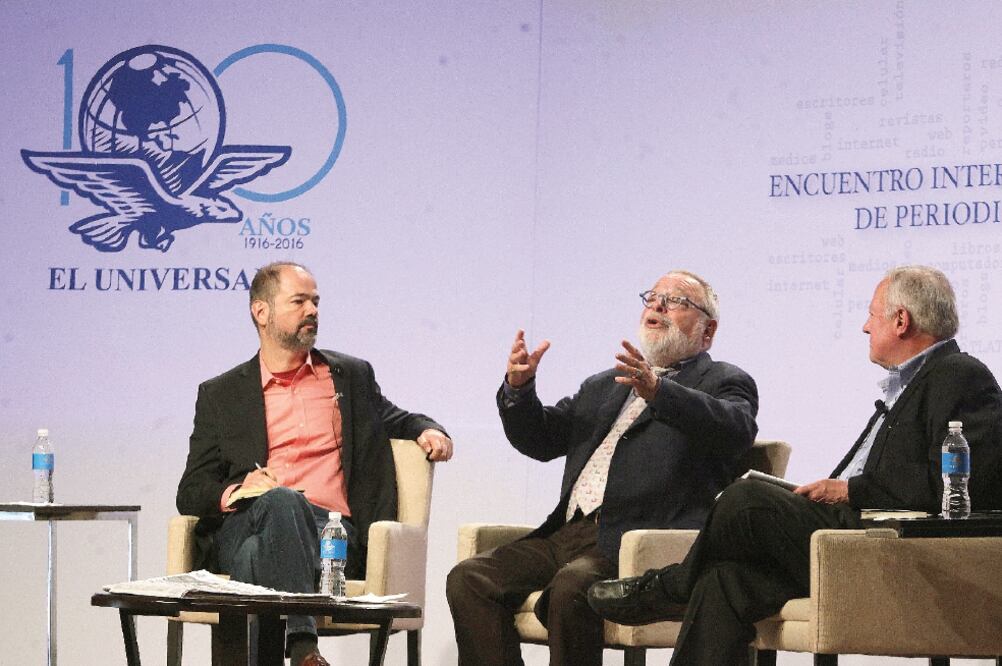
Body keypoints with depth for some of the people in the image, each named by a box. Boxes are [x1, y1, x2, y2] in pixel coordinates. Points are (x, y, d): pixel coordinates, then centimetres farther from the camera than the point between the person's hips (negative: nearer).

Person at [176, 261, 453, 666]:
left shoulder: (352, 376, 23)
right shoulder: (220, 394, 18)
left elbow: (396, 420, 40)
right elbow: (190, 493, 15)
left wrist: (428, 430, 15)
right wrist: (237, 492, -9)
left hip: (332, 530, 1)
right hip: (246, 525, 0)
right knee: (282, 500, -38)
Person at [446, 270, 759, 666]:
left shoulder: (724, 382, 10)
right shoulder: (603, 387, 29)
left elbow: (735, 430, -14)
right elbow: (541, 439, 23)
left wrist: (658, 392, -30)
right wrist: (518, 388, 1)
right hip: (567, 535, 7)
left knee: (570, 587, -35)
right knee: (468, 579, -15)